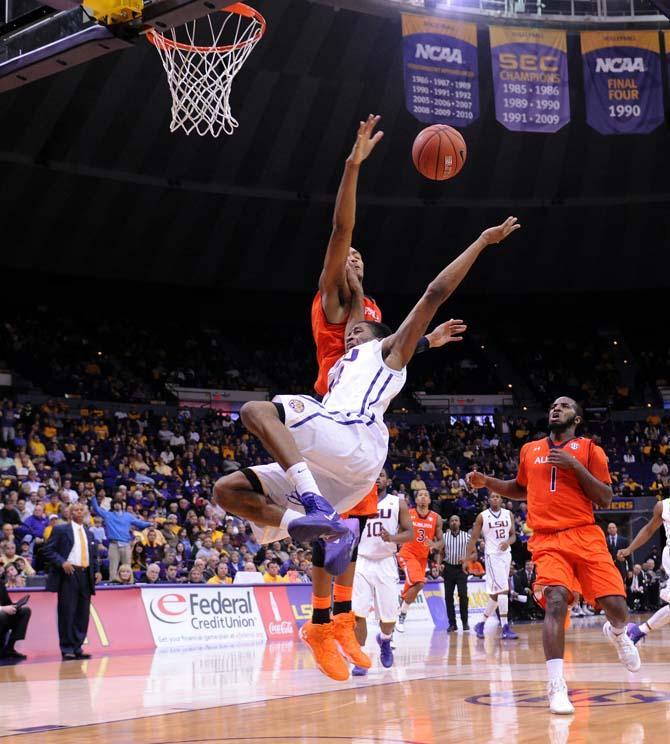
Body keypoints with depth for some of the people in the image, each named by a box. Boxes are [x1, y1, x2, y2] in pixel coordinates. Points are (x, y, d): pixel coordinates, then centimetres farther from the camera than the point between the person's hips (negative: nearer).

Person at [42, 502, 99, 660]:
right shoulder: (60, 530, 3)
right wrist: (62, 562, -16)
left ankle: (77, 648, 11)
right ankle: (67, 649, 0)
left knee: (83, 614, 5)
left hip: (86, 575, 6)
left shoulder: (89, 534, 20)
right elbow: (48, 550, -4)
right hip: (68, 574, -6)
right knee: (67, 613, -6)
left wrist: (96, 571, 7)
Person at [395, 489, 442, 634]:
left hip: (422, 557, 5)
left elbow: (440, 542, 2)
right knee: (419, 583, -25)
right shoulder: (407, 514, -8)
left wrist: (434, 545, -20)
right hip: (408, 554, -5)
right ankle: (402, 616, -11)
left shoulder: (436, 518, 0)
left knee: (409, 590, 12)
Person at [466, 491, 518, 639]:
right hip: (492, 555, -5)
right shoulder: (482, 516, -4)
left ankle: (481, 624, 22)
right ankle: (505, 628, -15)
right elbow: (473, 538, -1)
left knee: (495, 593, 8)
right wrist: (467, 559, -3)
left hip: (506, 554, 5)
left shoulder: (508, 514, 7)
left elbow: (513, 535, 11)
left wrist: (508, 542, -13)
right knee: (503, 589, -16)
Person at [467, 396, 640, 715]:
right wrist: (486, 482, 17)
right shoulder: (529, 450, 16)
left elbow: (606, 499, -1)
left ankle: (617, 634, 33)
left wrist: (575, 465, -11)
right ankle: (557, 687, -21)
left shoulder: (588, 449, 6)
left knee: (615, 605, -7)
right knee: (556, 601, -23)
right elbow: (521, 489, 33)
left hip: (585, 536, -1)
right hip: (547, 540, 1)